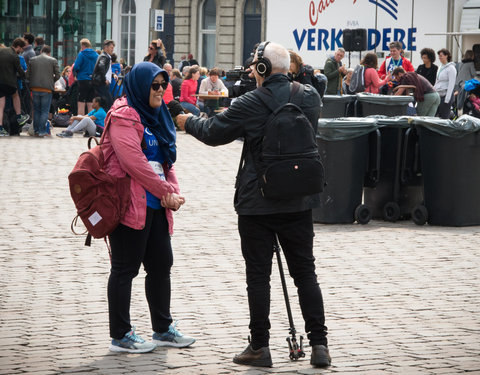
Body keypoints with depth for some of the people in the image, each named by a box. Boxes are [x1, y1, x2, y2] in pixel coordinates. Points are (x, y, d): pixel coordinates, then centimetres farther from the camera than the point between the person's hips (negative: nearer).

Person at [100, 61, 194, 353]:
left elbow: (167, 159, 20)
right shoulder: (124, 116, -11)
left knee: (161, 265, 12)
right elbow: (134, 161, -19)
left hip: (157, 206, 9)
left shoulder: (157, 115, 18)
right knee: (126, 268, -2)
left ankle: (163, 329, 23)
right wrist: (166, 191, -13)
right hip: (130, 205, -9)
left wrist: (174, 192, 3)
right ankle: (121, 336, 4)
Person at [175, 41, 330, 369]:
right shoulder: (310, 96, 1)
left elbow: (213, 133, -1)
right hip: (299, 201, 4)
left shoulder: (251, 104, -13)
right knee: (305, 272, 9)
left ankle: (260, 347, 6)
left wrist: (189, 121, 19)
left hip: (257, 203, -4)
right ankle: (319, 344, 6)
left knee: (258, 275, 3)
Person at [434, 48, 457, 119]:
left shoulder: (451, 68, -9)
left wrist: (447, 99, -18)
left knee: (444, 117, -5)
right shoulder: (440, 67, 15)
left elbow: (451, 85, -14)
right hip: (438, 95, 8)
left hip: (446, 95, -8)